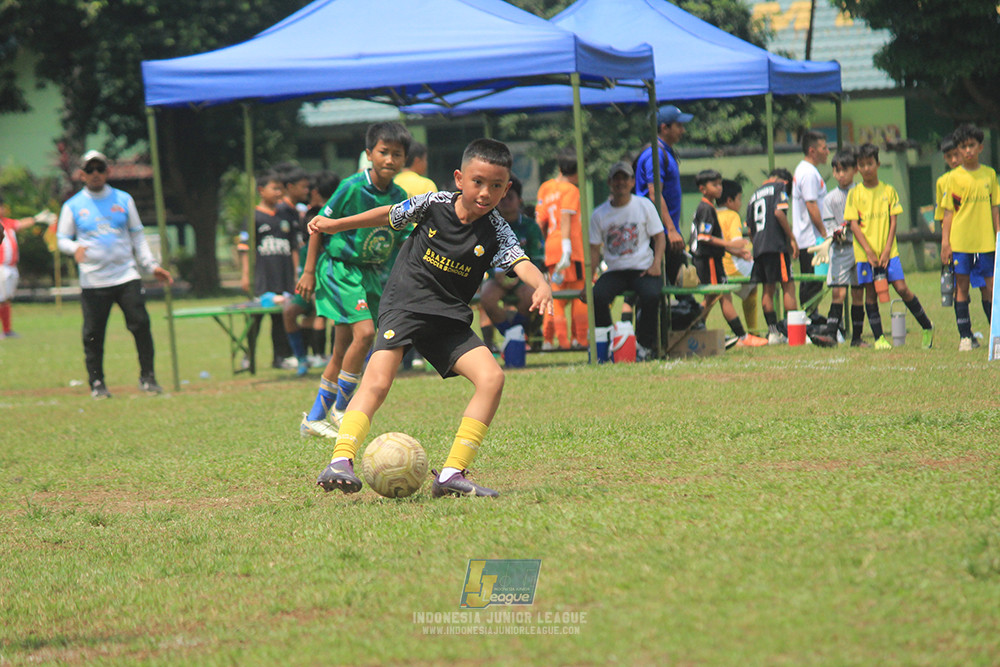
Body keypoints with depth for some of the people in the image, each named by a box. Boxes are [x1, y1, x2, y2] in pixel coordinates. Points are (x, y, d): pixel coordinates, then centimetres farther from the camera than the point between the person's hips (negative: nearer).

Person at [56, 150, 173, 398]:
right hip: (93, 282, -1)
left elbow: (137, 236, 16)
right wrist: (75, 248, -14)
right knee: (93, 333, -3)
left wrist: (151, 265, 6)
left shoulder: (123, 200, 12)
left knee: (140, 324, -8)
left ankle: (147, 377, 3)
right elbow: (62, 240, 9)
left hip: (127, 276, 1)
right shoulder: (73, 206, 8)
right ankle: (97, 383, 8)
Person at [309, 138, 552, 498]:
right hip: (404, 306, -2)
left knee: (491, 377, -14)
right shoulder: (433, 204, -6)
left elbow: (520, 262, -22)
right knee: (377, 381, -22)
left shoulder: (496, 231, -6)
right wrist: (336, 225, 19)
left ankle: (452, 474, -13)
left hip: (449, 320, 3)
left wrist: (541, 286, -45)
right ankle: (341, 461, -28)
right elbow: (390, 215, 11)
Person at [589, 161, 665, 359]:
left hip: (643, 269, -1)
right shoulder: (599, 214, 9)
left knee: (651, 295, -33)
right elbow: (594, 249, 10)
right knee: (597, 296, -29)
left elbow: (659, 236, 8)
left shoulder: (644, 206, 7)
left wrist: (656, 264, -10)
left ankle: (644, 345, -14)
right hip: (614, 271, 2)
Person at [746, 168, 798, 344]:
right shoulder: (779, 187, 4)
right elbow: (779, 212, -12)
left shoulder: (754, 195, 22)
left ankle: (773, 331, 3)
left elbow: (750, 229, 18)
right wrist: (792, 238, -9)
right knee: (788, 285, -5)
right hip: (776, 244, -7)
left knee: (767, 289, 7)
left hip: (758, 247, 7)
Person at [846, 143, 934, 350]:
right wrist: (869, 252, -12)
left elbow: (893, 222, 3)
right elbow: (854, 225, -3)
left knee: (902, 289, -7)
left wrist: (886, 251, -7)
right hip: (864, 253, 0)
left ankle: (927, 327, 6)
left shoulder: (888, 191, 5)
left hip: (888, 252, 0)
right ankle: (878, 338, 6)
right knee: (870, 294, -1)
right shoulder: (855, 194, 2)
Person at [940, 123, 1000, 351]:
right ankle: (964, 337, 4)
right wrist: (945, 242, -5)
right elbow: (948, 213, 1)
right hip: (960, 242, -2)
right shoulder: (954, 177, 0)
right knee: (962, 287, 0)